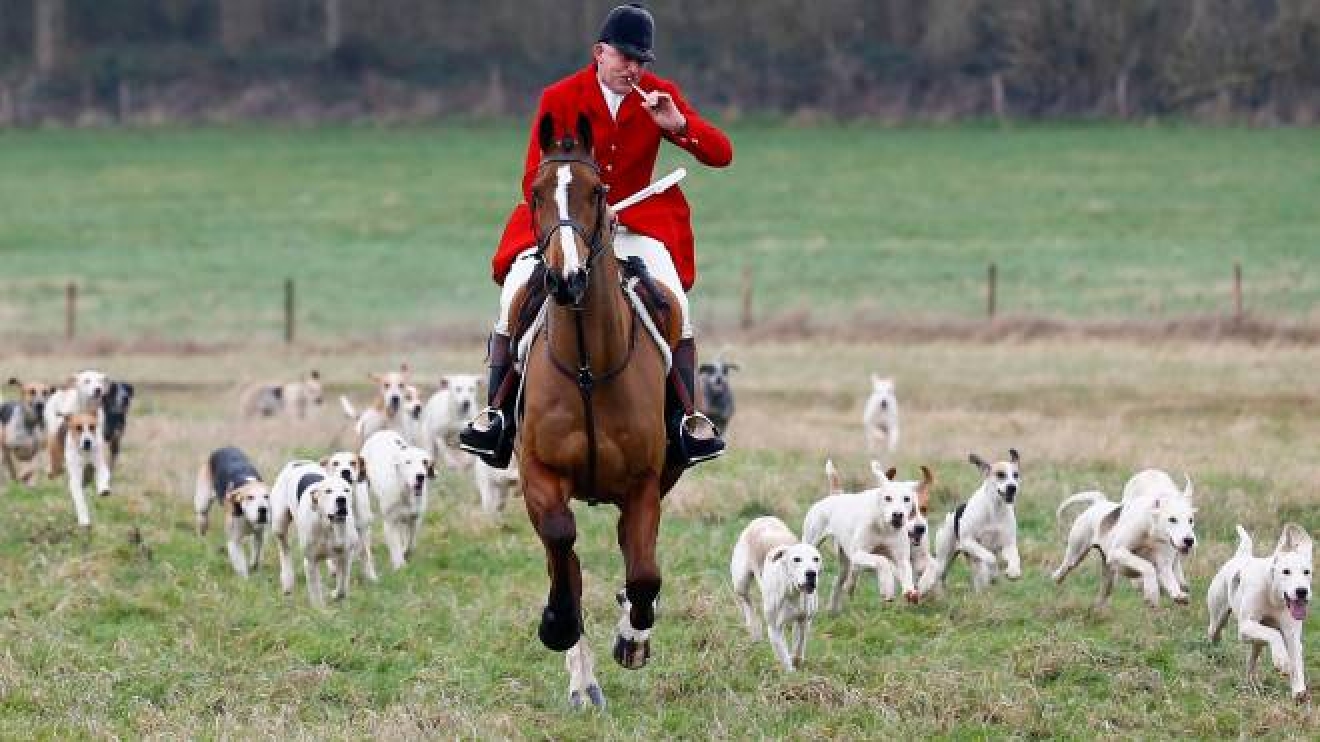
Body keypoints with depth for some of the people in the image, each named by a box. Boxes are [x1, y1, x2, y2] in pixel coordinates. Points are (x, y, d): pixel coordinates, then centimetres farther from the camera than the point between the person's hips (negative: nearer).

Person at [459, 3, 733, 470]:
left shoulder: (659, 96, 0)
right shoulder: (560, 98, -5)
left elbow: (721, 155, -3)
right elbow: (535, 180, -5)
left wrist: (679, 125, -22)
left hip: (636, 225, 1)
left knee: (672, 294, -24)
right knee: (516, 290, -24)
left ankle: (683, 415, -15)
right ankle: (498, 413, -15)